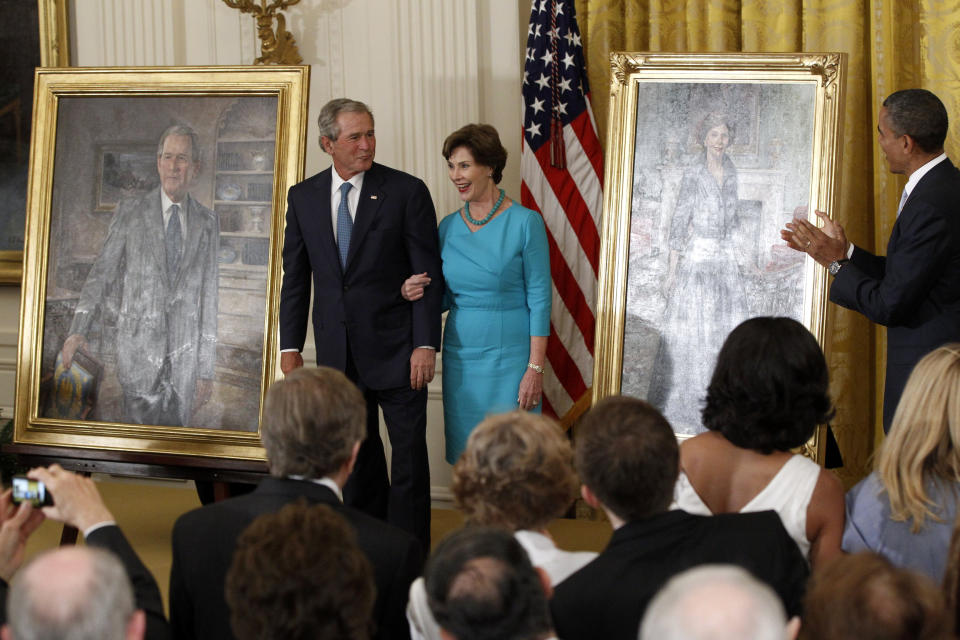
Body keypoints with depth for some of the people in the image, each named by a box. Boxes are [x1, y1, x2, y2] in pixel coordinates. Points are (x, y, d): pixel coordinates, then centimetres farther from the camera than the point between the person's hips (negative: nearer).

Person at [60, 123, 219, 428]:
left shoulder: (208, 223, 9)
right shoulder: (130, 214, 3)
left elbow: (209, 296, 9)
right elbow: (101, 274, 0)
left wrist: (206, 369, 7)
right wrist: (78, 330, -14)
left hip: (184, 357, 2)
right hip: (138, 351, -2)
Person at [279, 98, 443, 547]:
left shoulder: (406, 192, -5)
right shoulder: (303, 197, 6)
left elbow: (429, 273, -7)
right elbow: (295, 277, 11)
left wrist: (425, 344, -13)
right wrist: (290, 345, 5)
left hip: (395, 348, -4)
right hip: (338, 353, 4)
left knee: (409, 453, -1)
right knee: (356, 457, 11)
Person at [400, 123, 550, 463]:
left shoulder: (525, 222, -6)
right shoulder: (448, 227, 8)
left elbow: (539, 299, -8)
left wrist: (535, 369, -13)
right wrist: (416, 293, -6)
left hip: (509, 357, -5)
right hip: (460, 355, 5)